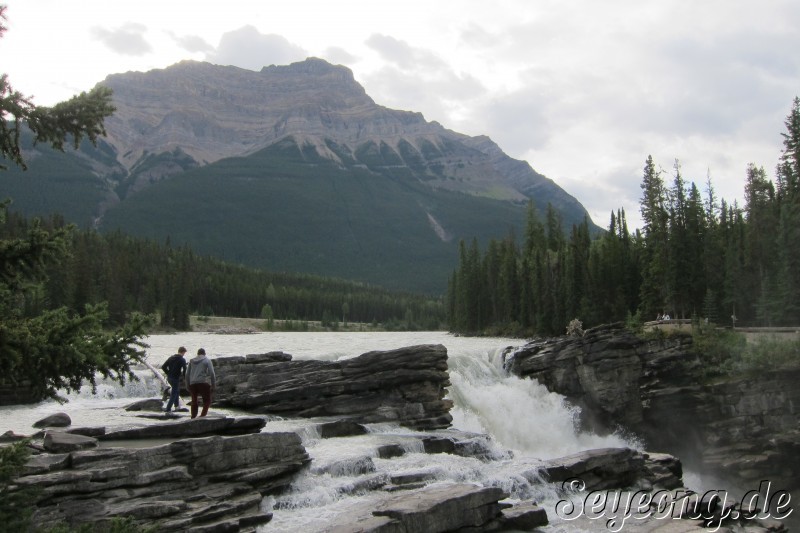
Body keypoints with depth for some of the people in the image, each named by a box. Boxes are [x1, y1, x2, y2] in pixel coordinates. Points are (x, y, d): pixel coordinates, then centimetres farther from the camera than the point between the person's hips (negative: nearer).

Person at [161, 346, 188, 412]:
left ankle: (176, 406, 31)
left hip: (169, 378, 7)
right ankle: (168, 409, -5)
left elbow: (163, 367, 8)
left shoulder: (171, 357, 9)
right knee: (173, 394, 0)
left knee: (177, 390, 26)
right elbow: (184, 370, -19)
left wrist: (168, 373, 13)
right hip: (176, 379, -7)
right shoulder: (182, 360, -11)